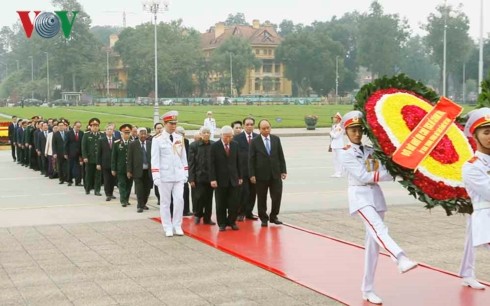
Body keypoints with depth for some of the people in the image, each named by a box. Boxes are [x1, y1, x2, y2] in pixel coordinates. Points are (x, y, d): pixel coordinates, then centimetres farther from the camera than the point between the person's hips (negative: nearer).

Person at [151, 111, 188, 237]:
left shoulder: (180, 138, 7)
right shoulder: (157, 139, -6)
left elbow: (183, 157, 12)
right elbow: (155, 159, -8)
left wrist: (185, 173, 9)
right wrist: (156, 177, -13)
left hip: (178, 175, 3)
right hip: (165, 176, -3)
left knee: (179, 200, -2)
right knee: (165, 202, 5)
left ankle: (177, 226, 11)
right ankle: (168, 228, 13)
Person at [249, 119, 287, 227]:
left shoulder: (276, 139, 6)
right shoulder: (254, 142, -3)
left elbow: (281, 156, 8)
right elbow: (251, 159, -4)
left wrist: (283, 171, 3)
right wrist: (252, 175, -9)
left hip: (275, 174, 2)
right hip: (261, 175, -2)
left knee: (277, 196, 0)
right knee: (261, 198, 5)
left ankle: (273, 216, 18)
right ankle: (263, 218, 17)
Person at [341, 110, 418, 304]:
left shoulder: (371, 151, 12)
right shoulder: (347, 154, -3)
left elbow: (382, 173, 2)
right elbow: (363, 177, -14)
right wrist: (393, 173, -14)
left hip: (376, 195, 6)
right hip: (360, 196, -6)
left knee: (373, 243, 5)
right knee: (379, 229, -30)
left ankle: (367, 289, 11)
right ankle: (402, 260, -54)